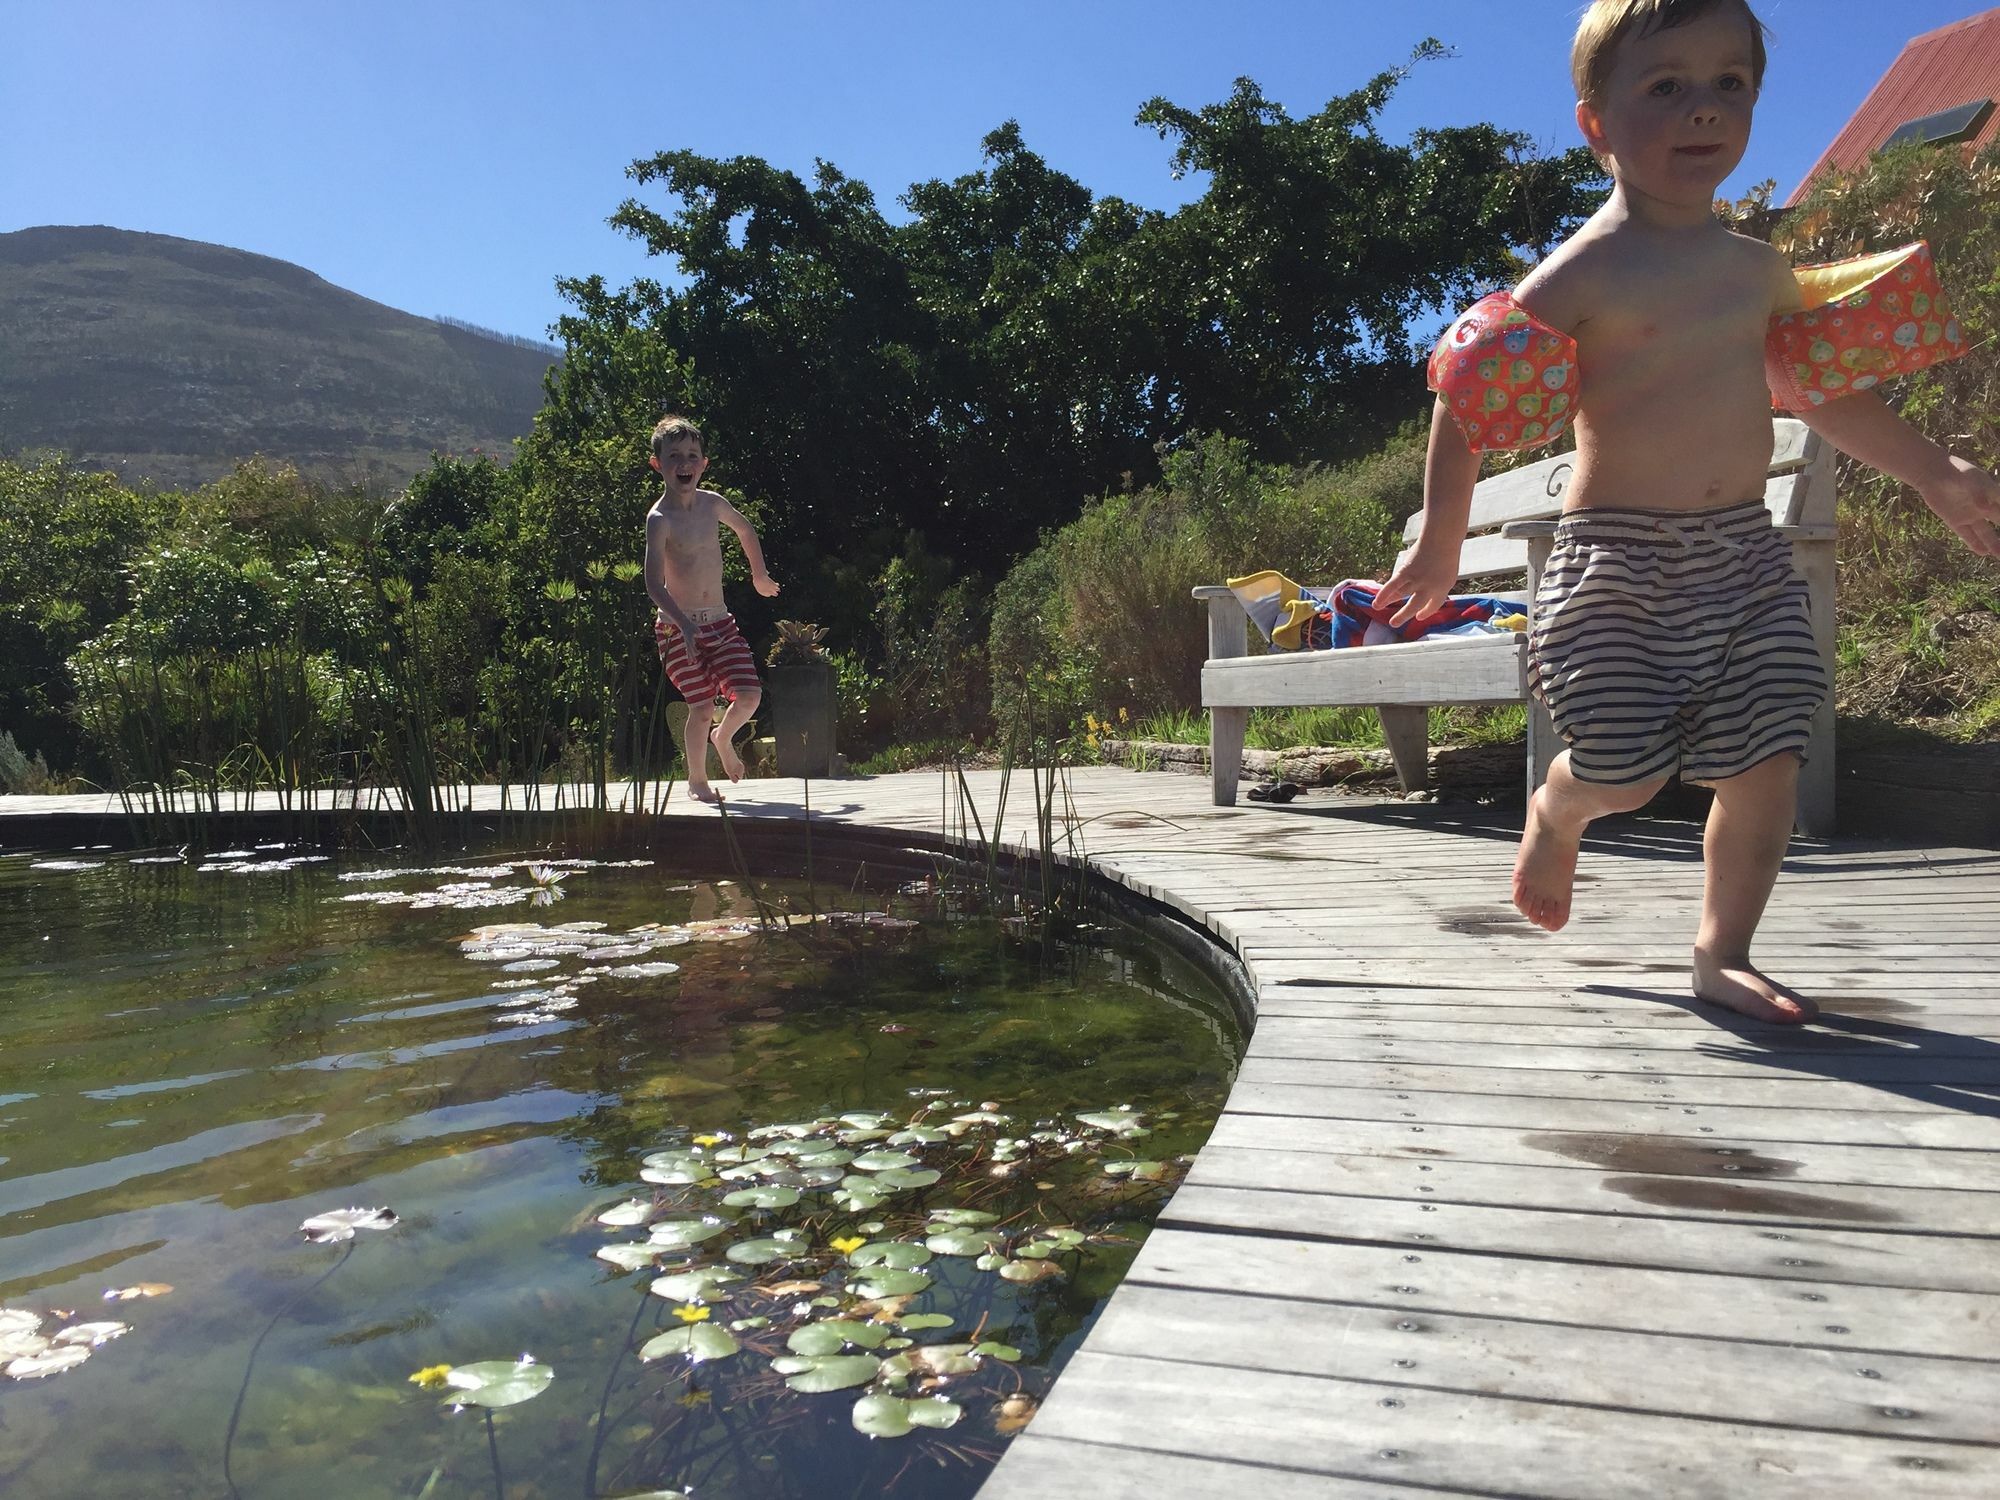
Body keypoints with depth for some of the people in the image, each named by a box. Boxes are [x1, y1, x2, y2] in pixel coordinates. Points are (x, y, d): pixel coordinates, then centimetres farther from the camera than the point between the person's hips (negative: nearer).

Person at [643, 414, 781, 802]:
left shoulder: (713, 504, 4)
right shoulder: (659, 519, -13)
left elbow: (745, 528, 27)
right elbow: (655, 585, -20)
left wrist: (759, 576, 32)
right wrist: (684, 624, -33)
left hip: (720, 621, 5)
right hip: (678, 626, -5)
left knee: (749, 694, -6)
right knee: (703, 705, -5)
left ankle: (723, 738, 27)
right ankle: (697, 780, 18)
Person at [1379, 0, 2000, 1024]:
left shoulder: (1759, 269, 13)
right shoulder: (1580, 275, -7)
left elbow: (1823, 391, 26)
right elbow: (1464, 409, -10)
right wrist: (1440, 545, -17)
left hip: (1746, 555, 6)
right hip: (1619, 559, -5)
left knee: (1765, 764, 1)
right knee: (1624, 771, -9)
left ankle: (1723, 954, 18)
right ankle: (1555, 816, 28)